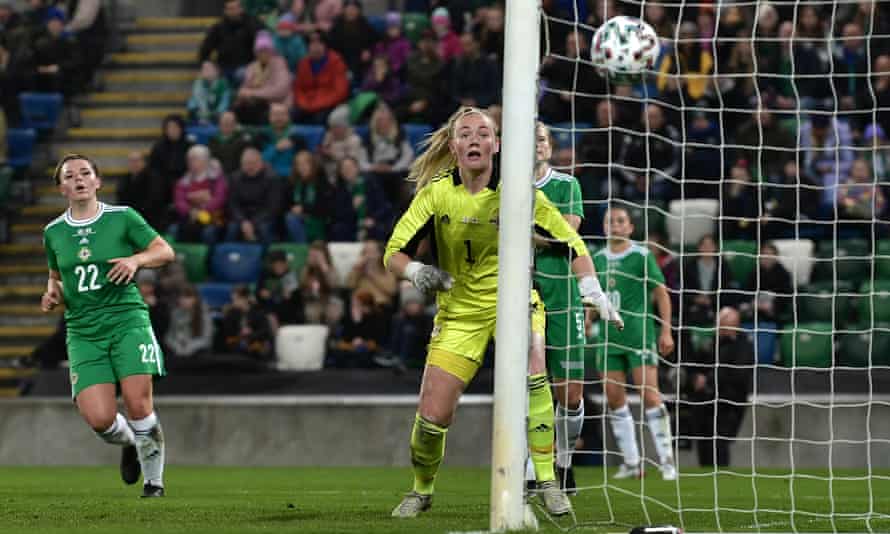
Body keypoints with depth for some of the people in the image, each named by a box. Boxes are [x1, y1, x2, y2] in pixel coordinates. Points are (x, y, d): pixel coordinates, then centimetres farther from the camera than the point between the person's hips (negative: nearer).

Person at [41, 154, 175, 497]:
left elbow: (165, 251, 4)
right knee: (99, 419, -13)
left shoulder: (122, 218, 2)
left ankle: (154, 480, 5)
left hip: (127, 319, -2)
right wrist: (53, 294, 6)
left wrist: (136, 259, -14)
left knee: (138, 405, -15)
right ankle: (128, 444, 23)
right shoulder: (54, 232, 12)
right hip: (83, 332, 2)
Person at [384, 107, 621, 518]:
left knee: (531, 372, -33)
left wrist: (593, 292, -16)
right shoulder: (436, 192, -9)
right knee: (432, 418, -6)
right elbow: (394, 253, -6)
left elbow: (570, 241, -3)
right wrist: (416, 272, -28)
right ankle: (421, 490, 25)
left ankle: (547, 481, -26)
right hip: (459, 311, 1)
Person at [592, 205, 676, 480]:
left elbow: (661, 293, -2)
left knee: (649, 395, -12)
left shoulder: (642, 256, -2)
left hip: (639, 335, -5)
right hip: (609, 338, 5)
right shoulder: (598, 259, 12)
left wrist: (666, 331, -7)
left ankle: (667, 460, -8)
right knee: (615, 400, 3)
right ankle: (631, 463, 10)